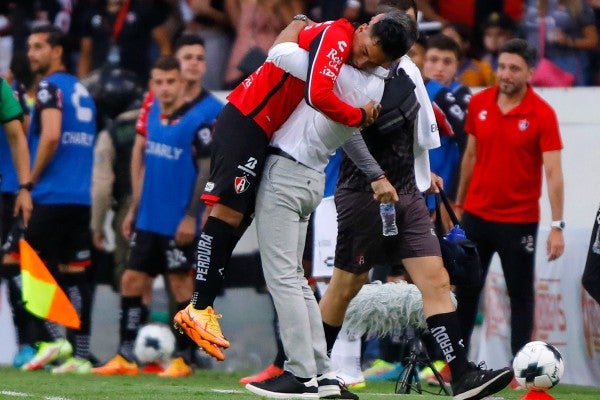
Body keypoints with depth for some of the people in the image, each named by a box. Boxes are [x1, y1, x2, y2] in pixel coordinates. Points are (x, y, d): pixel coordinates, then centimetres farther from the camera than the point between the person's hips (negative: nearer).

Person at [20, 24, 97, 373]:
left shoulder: (51, 87, -8)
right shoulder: (82, 91, 18)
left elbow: (50, 137, -20)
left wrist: (31, 181, -9)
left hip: (53, 197, -8)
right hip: (81, 198, 8)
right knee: (74, 275, 6)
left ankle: (56, 338, -11)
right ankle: (81, 355, 3)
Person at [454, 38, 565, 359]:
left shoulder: (543, 114, -13)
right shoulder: (479, 103, 1)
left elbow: (553, 172, -17)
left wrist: (557, 226, -22)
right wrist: (459, 204, 15)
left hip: (519, 221, -4)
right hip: (477, 214, 4)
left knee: (521, 294, 3)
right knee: (465, 290, 11)